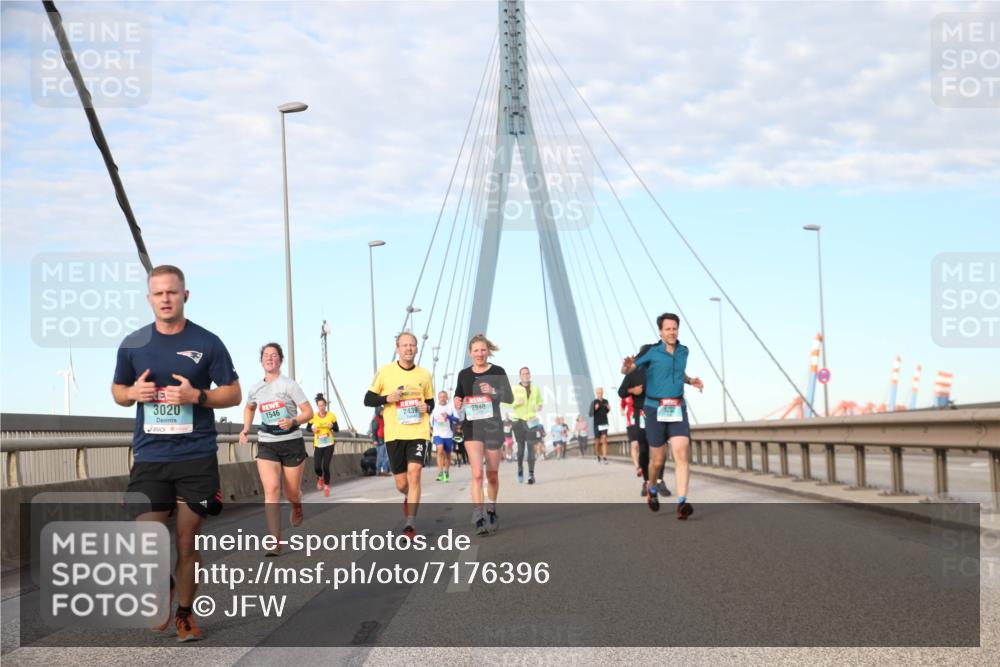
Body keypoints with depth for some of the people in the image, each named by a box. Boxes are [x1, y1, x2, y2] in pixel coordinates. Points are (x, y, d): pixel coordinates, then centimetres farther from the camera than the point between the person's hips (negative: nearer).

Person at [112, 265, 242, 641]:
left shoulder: (207, 342, -1)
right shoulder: (132, 345, 5)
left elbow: (233, 394, 3)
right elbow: (118, 390, 17)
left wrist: (196, 396, -14)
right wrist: (133, 393, -6)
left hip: (197, 456, -1)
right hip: (149, 457, 1)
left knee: (188, 540, 5)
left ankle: (185, 611, 25)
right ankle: (163, 585, 22)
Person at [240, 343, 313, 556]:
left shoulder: (289, 384, -7)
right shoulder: (255, 389, 6)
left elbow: (308, 412, -8)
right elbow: (248, 408, 28)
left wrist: (293, 422, -28)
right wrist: (246, 428, 11)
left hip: (292, 442, -2)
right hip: (267, 444, 2)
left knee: (292, 492, 7)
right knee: (271, 490, -15)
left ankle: (297, 507, 47)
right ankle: (275, 543, -18)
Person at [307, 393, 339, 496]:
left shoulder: (331, 415, -4)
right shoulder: (313, 416, -4)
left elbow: (337, 429, 3)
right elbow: (308, 427, 8)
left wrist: (332, 426, -19)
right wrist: (312, 428, -14)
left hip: (329, 445, -1)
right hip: (318, 445, 1)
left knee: (326, 466, -10)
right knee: (317, 467, -8)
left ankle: (326, 486, 12)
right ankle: (320, 478, 29)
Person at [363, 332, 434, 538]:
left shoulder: (424, 375, 8)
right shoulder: (385, 372, 1)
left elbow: (430, 402, 20)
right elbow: (368, 399, 4)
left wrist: (427, 407, -3)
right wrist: (387, 398, -14)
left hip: (418, 432, 0)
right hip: (394, 434, 0)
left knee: (414, 473, -18)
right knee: (401, 484, 6)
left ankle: (411, 522, -13)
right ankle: (409, 497, 42)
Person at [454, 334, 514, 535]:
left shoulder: (498, 372, -1)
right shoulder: (464, 374, 5)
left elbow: (510, 398, -3)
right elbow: (458, 397, 17)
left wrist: (493, 391, -21)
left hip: (493, 426, 0)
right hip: (471, 427, 0)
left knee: (492, 475, 10)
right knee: (477, 474, -14)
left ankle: (491, 511, 33)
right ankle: (478, 519, -16)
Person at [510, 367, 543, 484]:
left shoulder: (535, 389, 8)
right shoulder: (515, 389, 1)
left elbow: (540, 401, 22)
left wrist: (539, 406, 0)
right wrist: (516, 403, -16)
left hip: (531, 421, 1)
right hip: (519, 420, -1)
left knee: (531, 448, -6)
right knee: (520, 447, 3)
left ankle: (531, 473, -6)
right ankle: (520, 469, 25)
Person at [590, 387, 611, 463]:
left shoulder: (606, 401, 5)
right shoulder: (594, 402, -5)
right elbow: (590, 414, -6)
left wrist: (609, 409, -3)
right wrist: (595, 409, -23)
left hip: (604, 423, 1)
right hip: (596, 424, -1)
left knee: (604, 440, -13)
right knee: (597, 442, 8)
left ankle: (605, 458, -17)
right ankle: (598, 455, 31)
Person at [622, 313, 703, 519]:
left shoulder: (683, 351, 8)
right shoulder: (651, 351, -6)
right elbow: (625, 370, -4)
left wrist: (691, 380, 7)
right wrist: (627, 366, -29)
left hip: (677, 410, 3)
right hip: (655, 409, -3)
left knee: (681, 454, -17)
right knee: (658, 460, 6)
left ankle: (682, 503, -25)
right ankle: (652, 491, 38)